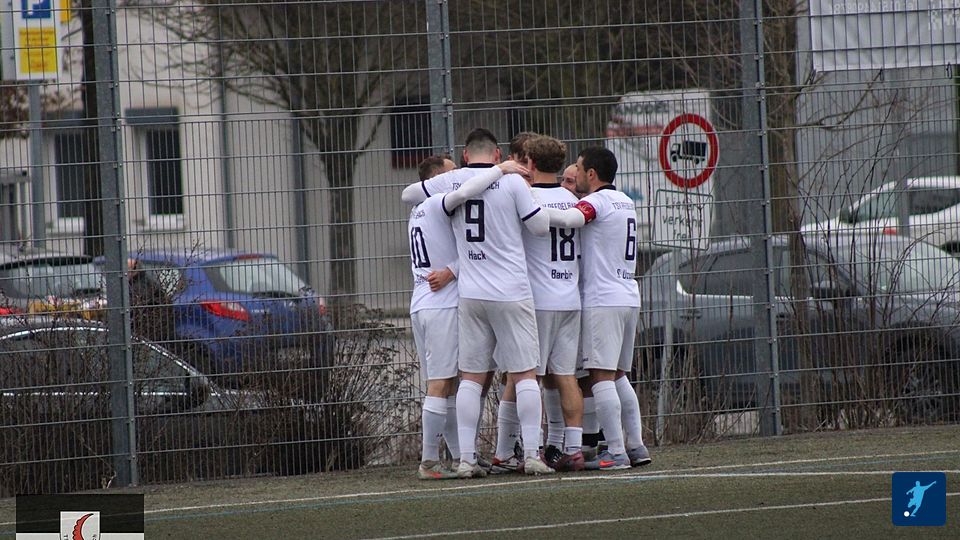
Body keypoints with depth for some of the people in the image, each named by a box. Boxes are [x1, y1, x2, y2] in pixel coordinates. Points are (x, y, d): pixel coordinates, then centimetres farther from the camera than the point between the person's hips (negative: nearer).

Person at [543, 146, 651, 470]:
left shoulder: (596, 202, -10)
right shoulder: (625, 203, 18)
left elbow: (569, 219, -30)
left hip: (602, 300, -9)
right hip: (629, 297, 9)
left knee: (602, 377, -8)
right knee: (619, 376, 15)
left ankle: (616, 452, -13)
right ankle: (636, 446, 13)